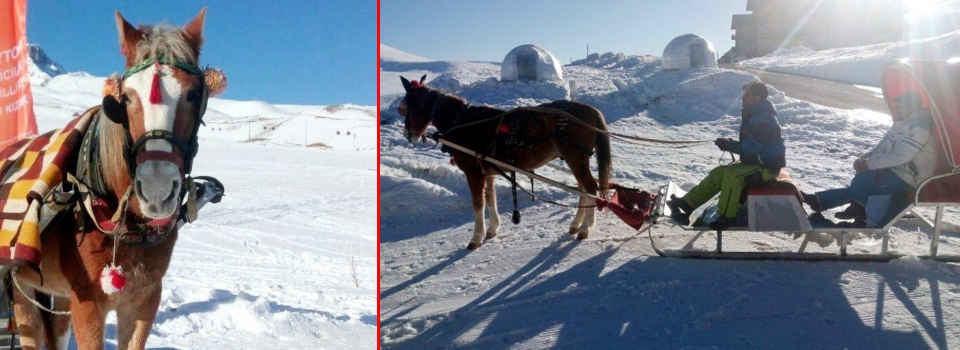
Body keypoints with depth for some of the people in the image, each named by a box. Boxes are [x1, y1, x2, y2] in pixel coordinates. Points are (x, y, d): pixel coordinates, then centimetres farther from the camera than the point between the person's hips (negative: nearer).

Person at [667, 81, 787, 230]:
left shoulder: (765, 119, -22)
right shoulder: (753, 114, 11)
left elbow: (753, 147, -29)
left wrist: (729, 145, -25)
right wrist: (729, 143, -2)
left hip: (767, 166, -10)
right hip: (754, 161, 10)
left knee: (732, 173, -30)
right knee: (718, 173, -2)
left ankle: (726, 216, -21)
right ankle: (687, 204, -6)